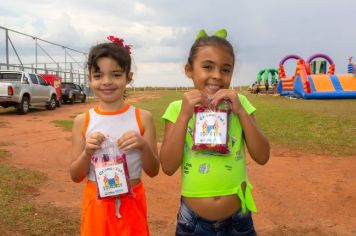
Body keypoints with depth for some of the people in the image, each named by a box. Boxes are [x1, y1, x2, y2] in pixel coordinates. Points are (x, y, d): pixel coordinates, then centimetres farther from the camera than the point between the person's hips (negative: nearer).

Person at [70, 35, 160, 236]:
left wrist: (143, 146, -22)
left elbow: (153, 171, -5)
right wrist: (87, 152, -19)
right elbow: (76, 176, -1)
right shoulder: (83, 121, -6)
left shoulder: (143, 118, -8)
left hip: (132, 203, 0)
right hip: (96, 203, 1)